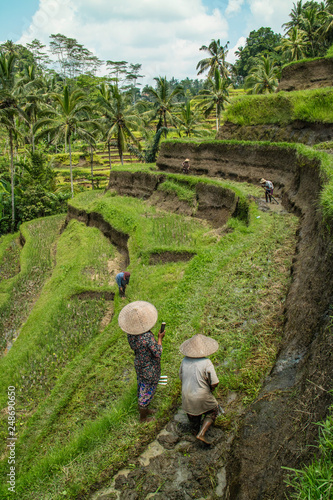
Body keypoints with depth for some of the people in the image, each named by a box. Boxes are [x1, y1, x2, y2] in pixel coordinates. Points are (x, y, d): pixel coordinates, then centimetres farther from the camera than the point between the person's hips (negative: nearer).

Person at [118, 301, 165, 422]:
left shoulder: (130, 333, -15)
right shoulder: (147, 337, -37)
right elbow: (158, 353, -25)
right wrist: (160, 338, -16)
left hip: (139, 364, 7)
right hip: (150, 370, -6)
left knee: (142, 387, 28)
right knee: (147, 391, 16)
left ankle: (143, 409, 53)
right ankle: (143, 417, 39)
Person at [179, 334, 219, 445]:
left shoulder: (185, 361, -8)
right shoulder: (207, 363, -23)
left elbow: (181, 377, 5)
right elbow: (215, 383, -20)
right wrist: (210, 390, 2)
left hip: (186, 397, 5)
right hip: (202, 398, -5)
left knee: (193, 416, 30)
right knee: (213, 411, 22)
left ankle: (196, 431, 54)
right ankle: (201, 434, 13)